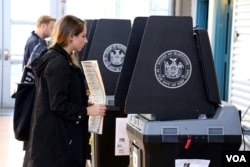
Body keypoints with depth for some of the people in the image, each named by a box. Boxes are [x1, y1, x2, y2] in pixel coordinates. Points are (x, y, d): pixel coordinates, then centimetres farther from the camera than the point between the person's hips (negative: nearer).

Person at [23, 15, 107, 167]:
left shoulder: (62, 60, 13)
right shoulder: (58, 63, -19)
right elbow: (58, 105, -22)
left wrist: (85, 103, 11)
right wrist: (87, 111, -16)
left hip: (56, 132, 10)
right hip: (55, 136, -10)